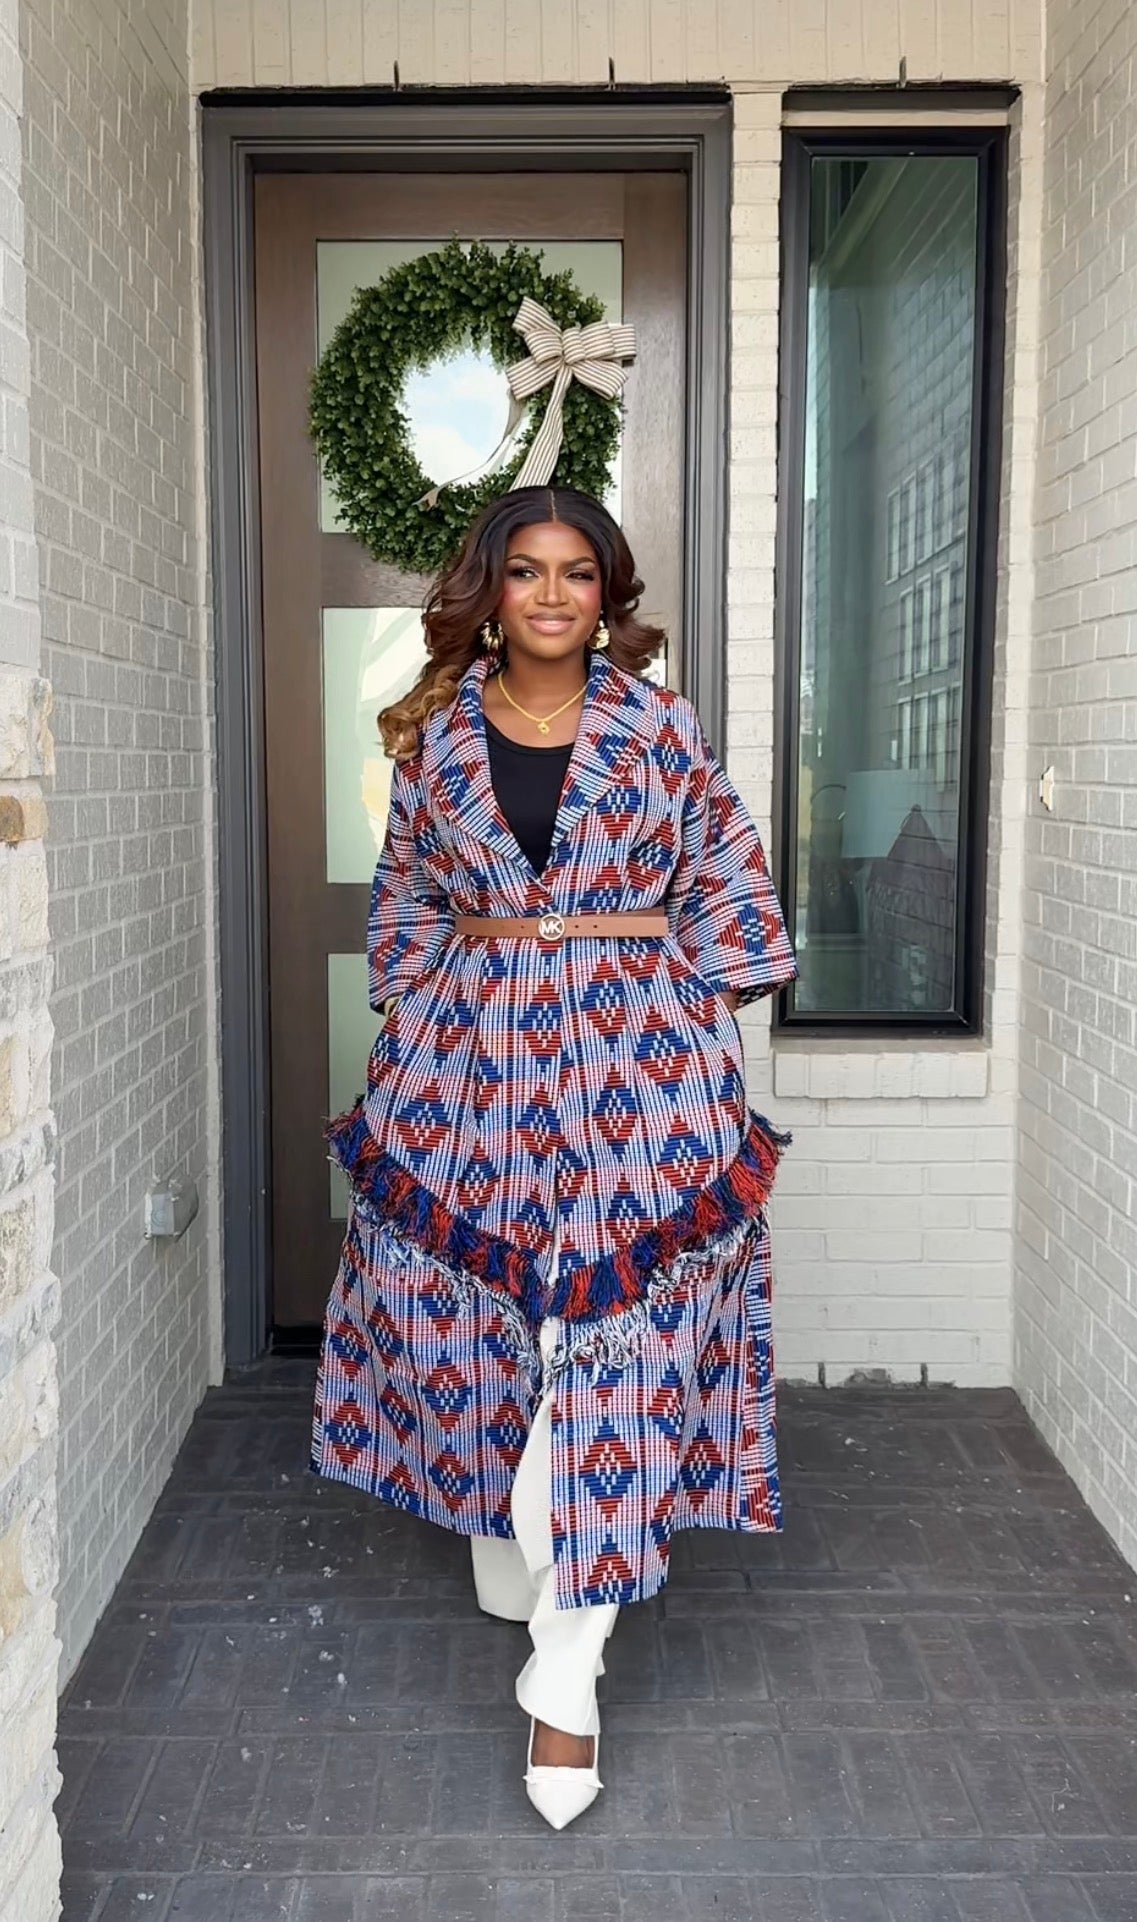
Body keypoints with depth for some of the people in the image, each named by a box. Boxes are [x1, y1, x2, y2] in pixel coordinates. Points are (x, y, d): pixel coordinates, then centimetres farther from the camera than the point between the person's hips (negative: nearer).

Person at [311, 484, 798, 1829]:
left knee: (609, 1346, -4)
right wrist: (423, 1026, 5)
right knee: (475, 1322, 10)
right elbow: (405, 909, 14)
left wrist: (607, 943, -1)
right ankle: (507, 1560, 34)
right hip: (466, 1075, 3)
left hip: (631, 1076, -2)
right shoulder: (434, 732, 7)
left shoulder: (659, 732, 2)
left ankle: (565, 1673, 3)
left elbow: (735, 909, 4)